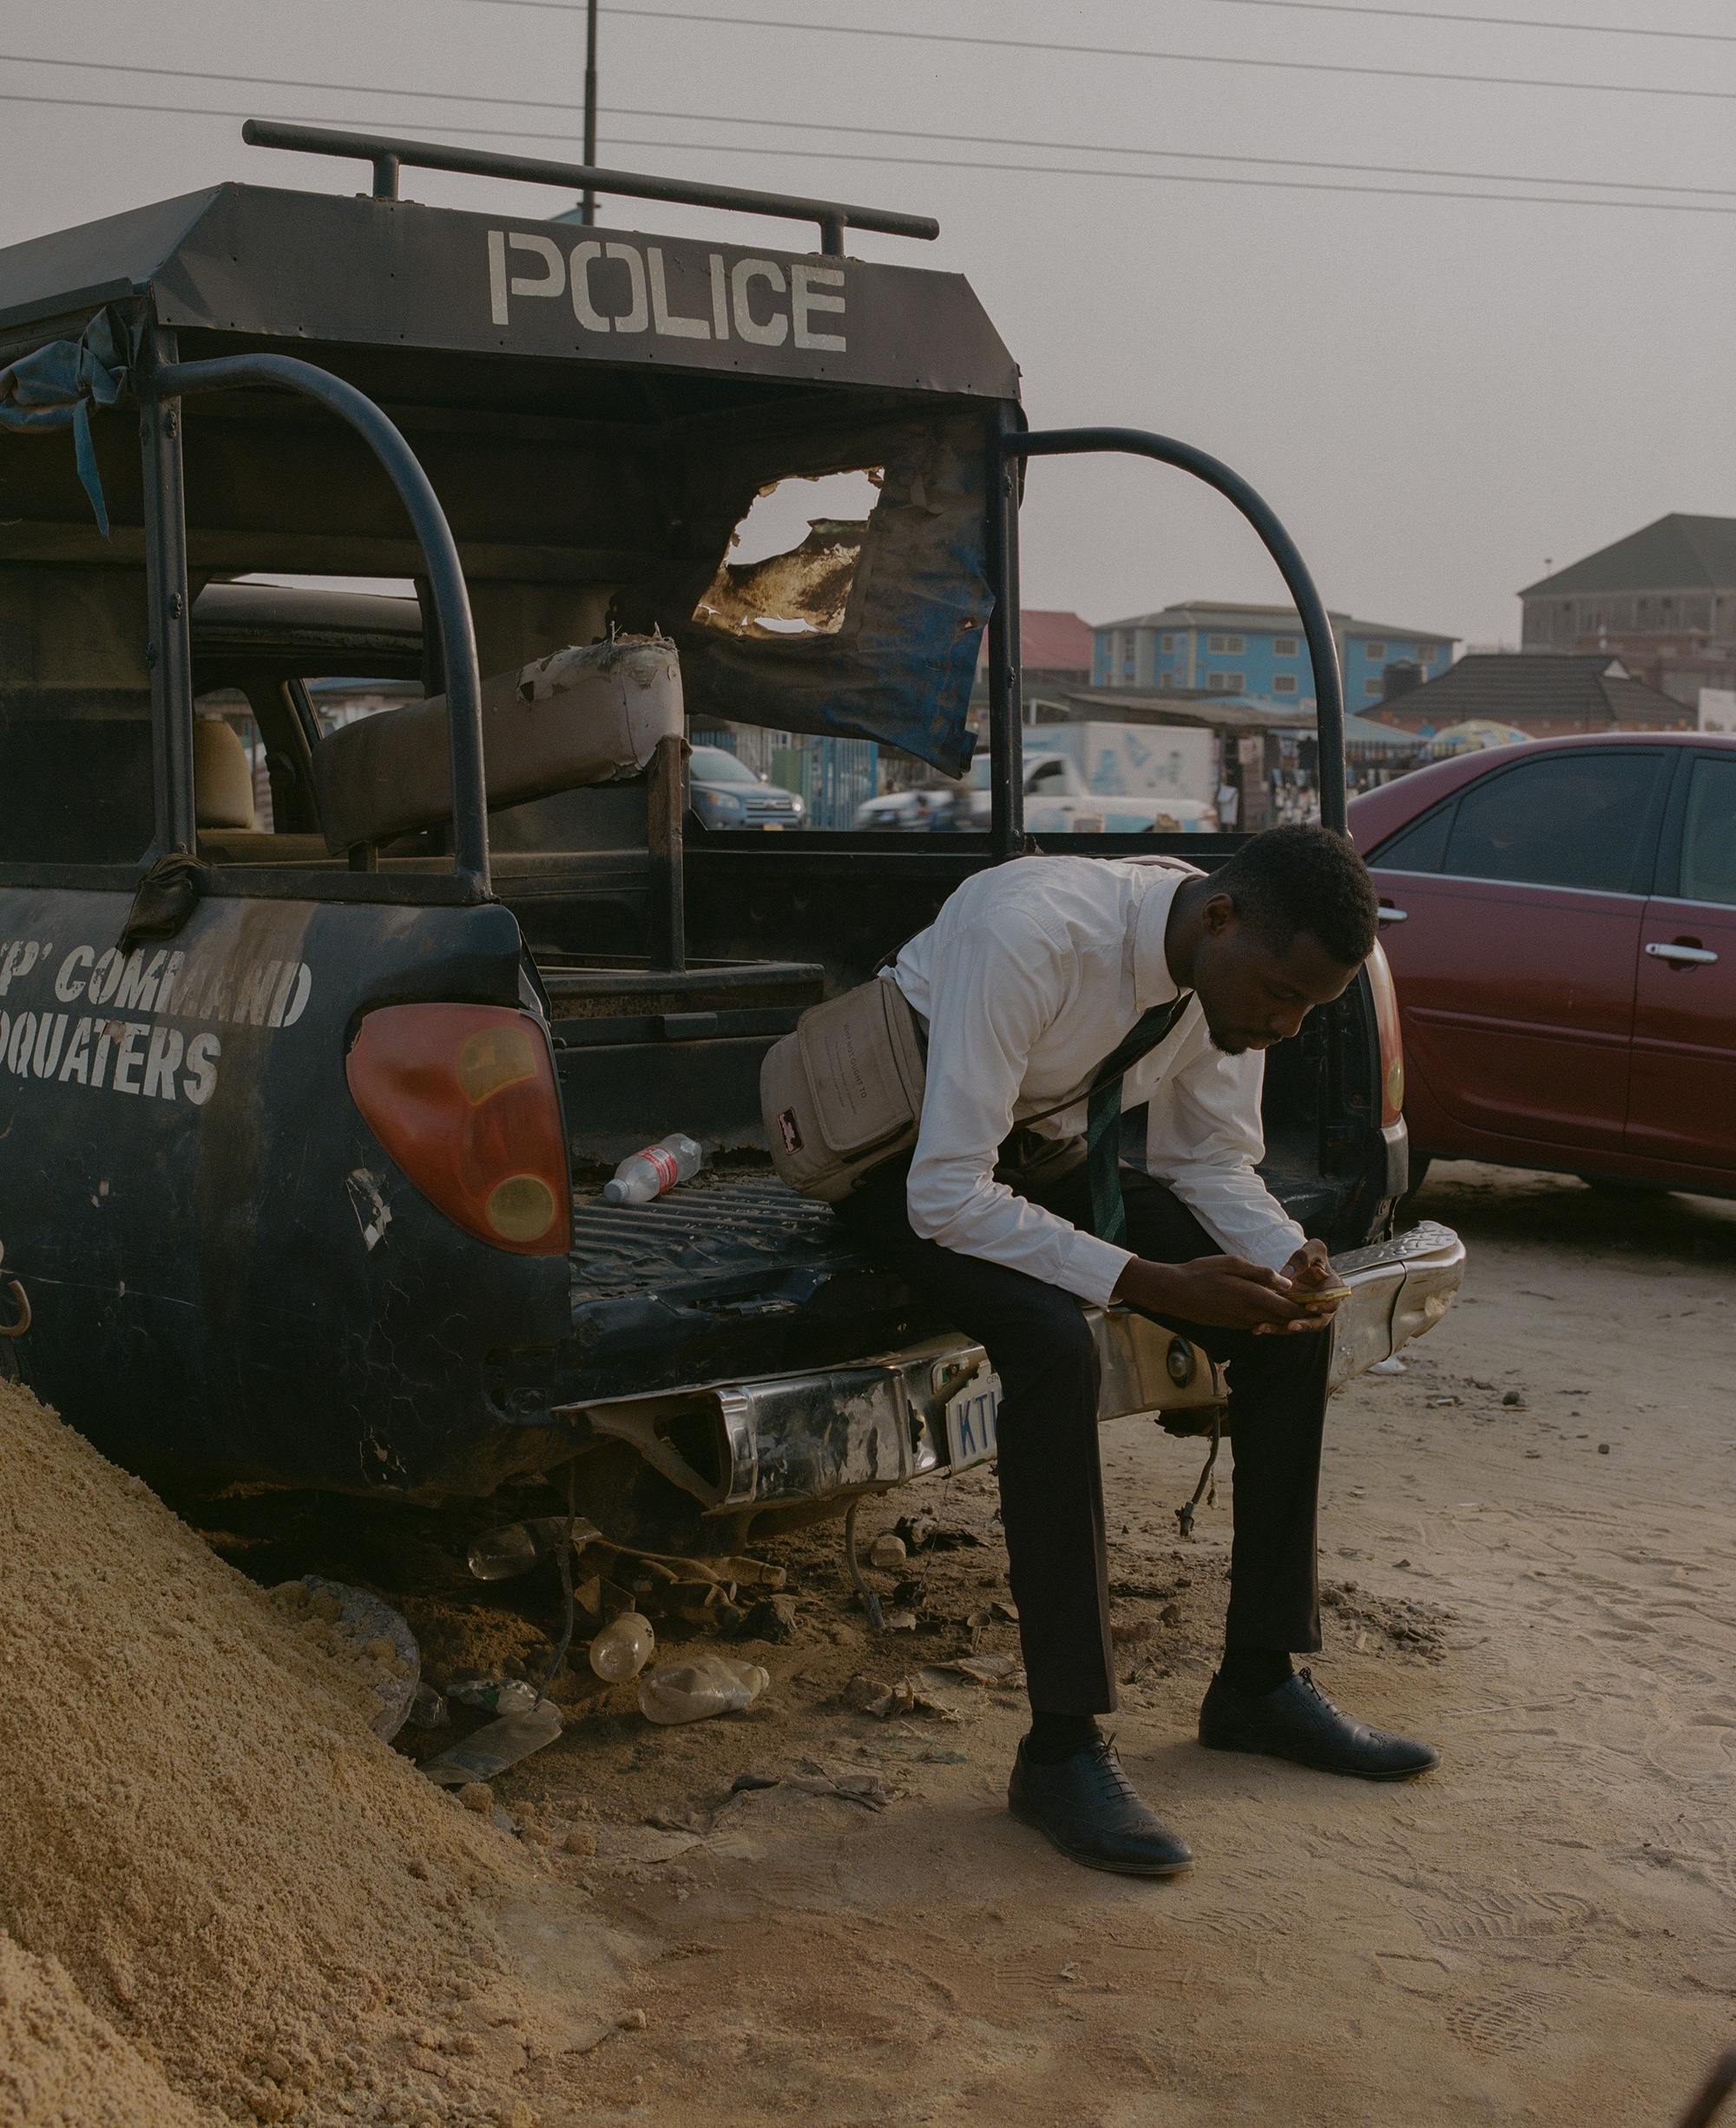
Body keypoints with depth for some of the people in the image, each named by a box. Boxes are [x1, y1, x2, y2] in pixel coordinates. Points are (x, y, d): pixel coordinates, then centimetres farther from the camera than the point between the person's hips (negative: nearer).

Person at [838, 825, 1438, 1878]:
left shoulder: (1235, 969, -15)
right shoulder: (1033, 933, -37)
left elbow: (1211, 1162, 0)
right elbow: (947, 1195, -36)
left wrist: (1287, 1257, -22)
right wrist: (1152, 1283, -41)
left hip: (1058, 1157, 7)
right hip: (918, 1167, -7)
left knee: (1294, 1328, -7)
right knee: (1056, 1346, -34)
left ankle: (1260, 1681, 6)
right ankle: (1063, 1747, -24)